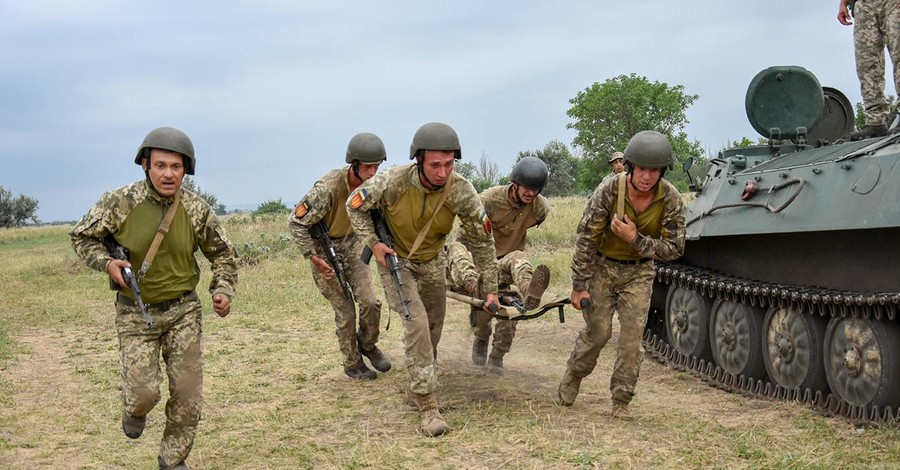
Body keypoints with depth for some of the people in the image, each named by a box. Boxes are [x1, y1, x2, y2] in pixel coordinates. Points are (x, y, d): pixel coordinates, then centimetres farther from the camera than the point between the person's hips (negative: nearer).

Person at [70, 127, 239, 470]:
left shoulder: (196, 209, -8)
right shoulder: (120, 202, -13)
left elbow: (222, 253, 7)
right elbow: (82, 236, 2)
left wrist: (223, 290, -8)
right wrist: (106, 262, -16)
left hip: (183, 311, 2)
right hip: (135, 313, -2)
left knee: (188, 395, 2)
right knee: (144, 393, -10)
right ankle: (135, 410, 29)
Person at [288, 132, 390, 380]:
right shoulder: (327, 189, -31)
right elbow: (296, 224, -24)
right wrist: (314, 258, -22)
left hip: (351, 244, 5)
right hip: (324, 249, -5)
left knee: (370, 302, -5)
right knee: (345, 311, -1)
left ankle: (367, 345, 23)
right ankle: (352, 365, 18)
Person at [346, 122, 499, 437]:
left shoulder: (461, 192, -26)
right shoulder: (392, 183, -31)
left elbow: (482, 241, -13)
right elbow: (355, 205, -10)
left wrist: (490, 289, -10)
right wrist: (373, 243, -19)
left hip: (432, 261, 4)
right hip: (395, 259, -3)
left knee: (434, 328, 12)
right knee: (417, 323, -18)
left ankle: (418, 384, 37)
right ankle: (426, 405, -12)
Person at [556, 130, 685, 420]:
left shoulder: (671, 200, -19)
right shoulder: (608, 192, -24)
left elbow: (674, 249, -14)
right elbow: (585, 240, -17)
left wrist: (635, 238, -27)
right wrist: (579, 286, -14)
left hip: (639, 271, 1)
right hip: (601, 266, -1)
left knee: (632, 338, -4)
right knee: (597, 332, 1)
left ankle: (621, 401, 9)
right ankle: (571, 380, 28)